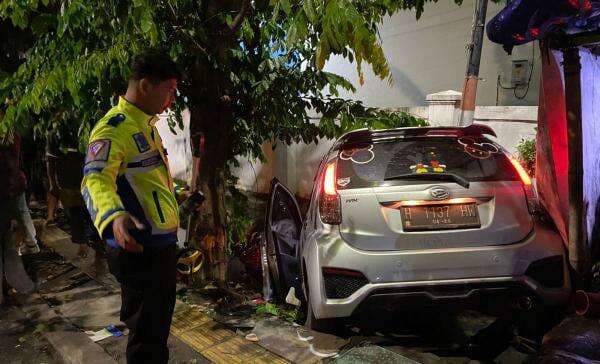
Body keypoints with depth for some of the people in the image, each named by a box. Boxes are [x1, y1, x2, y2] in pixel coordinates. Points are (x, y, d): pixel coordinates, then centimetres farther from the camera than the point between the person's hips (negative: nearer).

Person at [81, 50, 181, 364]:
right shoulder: (115, 127, -16)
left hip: (160, 244, 10)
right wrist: (114, 217, -52)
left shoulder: (146, 124, 14)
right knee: (147, 337, 1)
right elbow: (96, 178, -32)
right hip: (140, 249, -10)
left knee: (157, 329, 23)